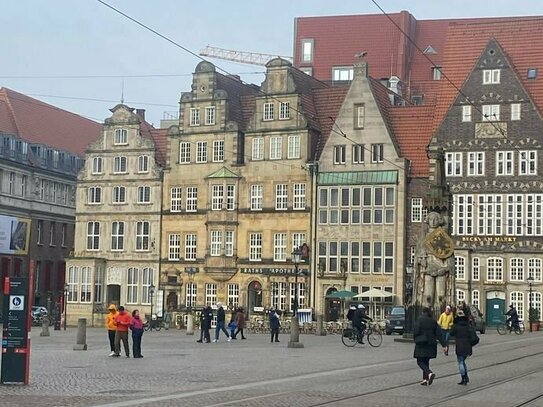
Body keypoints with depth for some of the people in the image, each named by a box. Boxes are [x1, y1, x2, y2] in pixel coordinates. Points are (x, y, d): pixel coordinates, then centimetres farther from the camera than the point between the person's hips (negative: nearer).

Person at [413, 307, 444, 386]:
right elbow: (438, 334, 3)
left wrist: (415, 339, 6)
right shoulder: (433, 321, 6)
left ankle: (429, 373, -23)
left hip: (421, 344, -5)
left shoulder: (420, 320, -10)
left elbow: (415, 331, -15)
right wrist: (443, 345, 3)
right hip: (431, 344, 5)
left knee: (420, 361, 1)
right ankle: (425, 379, 12)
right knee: (426, 361, 15)